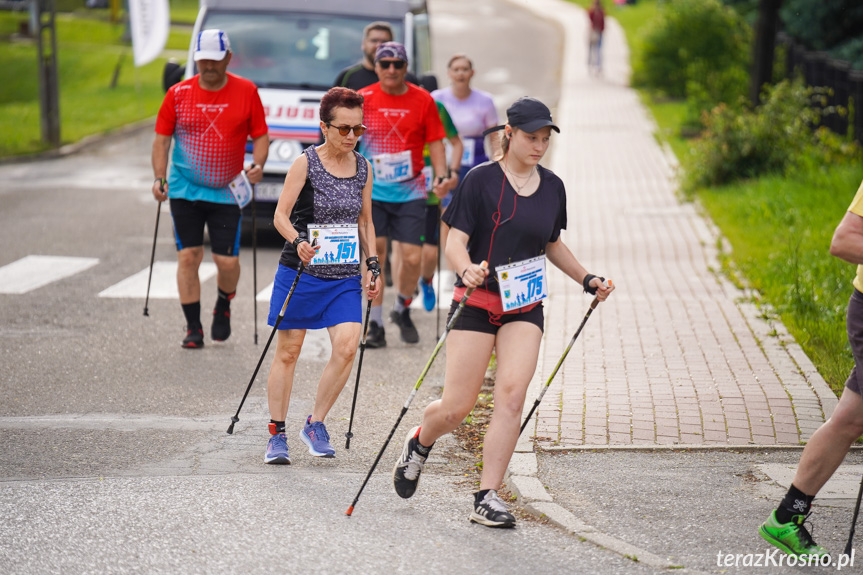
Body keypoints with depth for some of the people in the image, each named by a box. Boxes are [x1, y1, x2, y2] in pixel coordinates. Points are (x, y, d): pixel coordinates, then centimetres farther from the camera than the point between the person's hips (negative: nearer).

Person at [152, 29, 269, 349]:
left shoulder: (246, 92, -1)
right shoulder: (178, 94, 0)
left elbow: (260, 136, 5)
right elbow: (161, 139, 5)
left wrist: (257, 165, -13)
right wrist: (159, 178, -6)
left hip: (226, 192, -1)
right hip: (184, 189, 1)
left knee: (227, 261, -2)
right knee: (188, 257, -2)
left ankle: (223, 307, 29)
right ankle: (193, 328, 8)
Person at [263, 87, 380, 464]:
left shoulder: (363, 167, 6)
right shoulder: (305, 163, -8)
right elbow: (281, 214, -13)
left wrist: (373, 265, 9)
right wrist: (297, 241, -32)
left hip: (344, 277, 3)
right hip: (300, 273, -3)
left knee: (347, 347, -13)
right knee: (288, 351, 4)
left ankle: (315, 425, 3)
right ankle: (277, 434, 16)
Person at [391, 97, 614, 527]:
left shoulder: (552, 187, 9)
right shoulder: (481, 180, -7)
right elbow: (455, 241, -11)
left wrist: (587, 279, 15)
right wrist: (466, 269, -31)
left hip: (525, 308, 4)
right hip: (477, 302, -4)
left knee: (511, 396, -15)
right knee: (456, 408, -4)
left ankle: (487, 499, -10)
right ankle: (419, 443, 32)